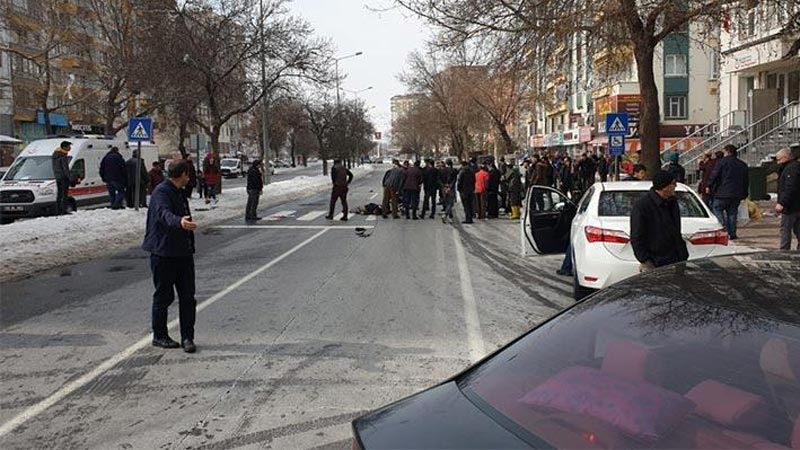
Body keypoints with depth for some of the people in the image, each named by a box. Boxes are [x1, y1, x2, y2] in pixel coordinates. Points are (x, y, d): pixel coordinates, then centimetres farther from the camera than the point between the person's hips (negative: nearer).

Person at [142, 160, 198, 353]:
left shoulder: (179, 193, 17)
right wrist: (179, 222, -55)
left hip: (183, 253, 8)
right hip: (163, 253, -8)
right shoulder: (161, 192, -13)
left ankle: (187, 338, 10)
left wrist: (190, 247, 35)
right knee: (164, 296, 4)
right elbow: (164, 213, -34)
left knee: (188, 297, 4)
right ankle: (159, 336, 19)